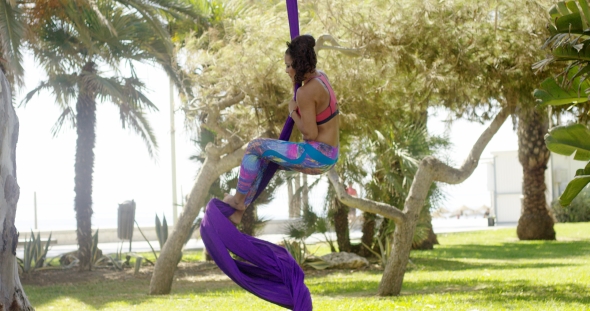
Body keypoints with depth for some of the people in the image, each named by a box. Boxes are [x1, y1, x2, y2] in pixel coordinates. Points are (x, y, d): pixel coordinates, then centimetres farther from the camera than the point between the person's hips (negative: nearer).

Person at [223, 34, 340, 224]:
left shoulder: (306, 92, -22)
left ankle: (238, 200, 15)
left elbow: (310, 134, -22)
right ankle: (236, 213, 24)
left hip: (316, 156, -10)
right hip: (328, 155, 10)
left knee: (255, 147, -2)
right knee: (261, 159, 19)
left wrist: (293, 112, -7)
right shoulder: (319, 76, 6)